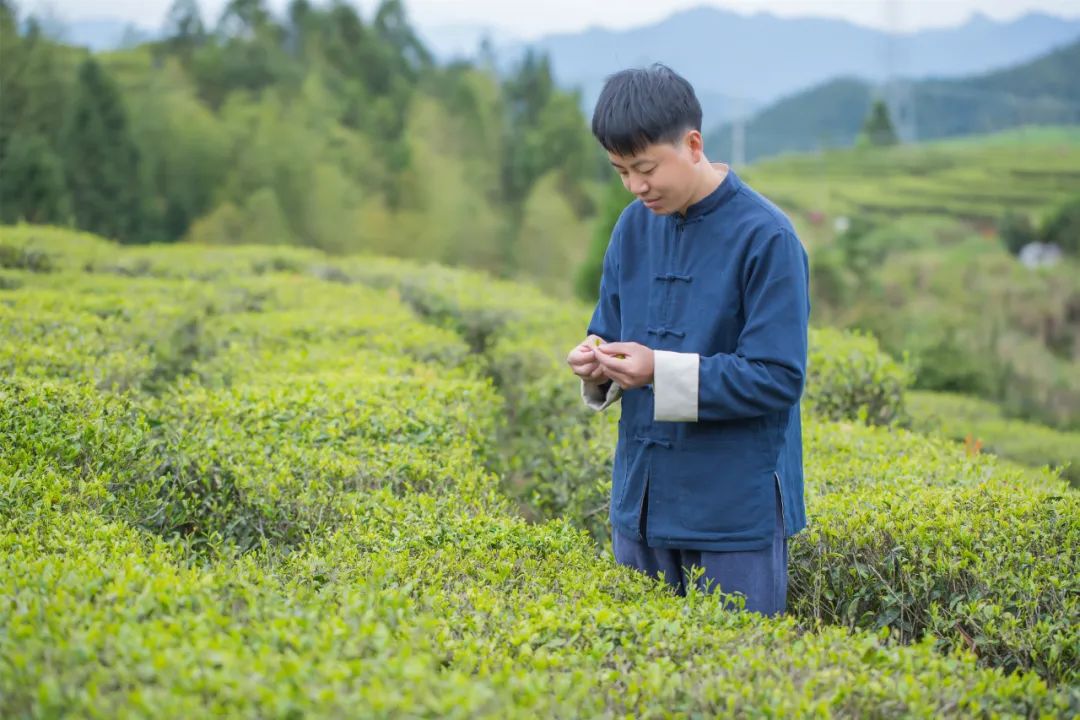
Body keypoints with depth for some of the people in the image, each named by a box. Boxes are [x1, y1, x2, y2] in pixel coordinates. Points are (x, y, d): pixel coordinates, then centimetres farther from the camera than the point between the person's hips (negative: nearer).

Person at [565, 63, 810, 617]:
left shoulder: (765, 238, -14)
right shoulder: (635, 225, 6)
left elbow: (779, 379, -17)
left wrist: (663, 371, -24)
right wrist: (597, 361, -8)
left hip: (735, 510, -6)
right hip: (640, 502, 6)